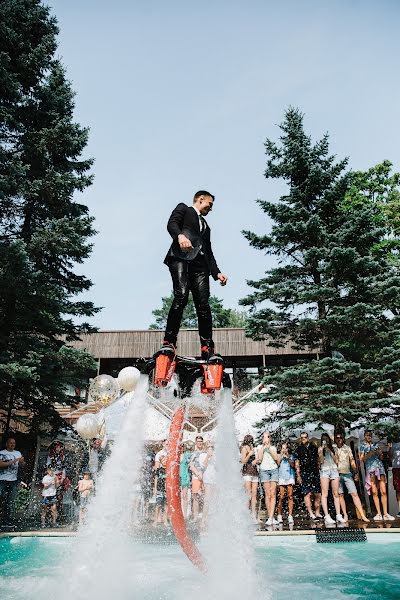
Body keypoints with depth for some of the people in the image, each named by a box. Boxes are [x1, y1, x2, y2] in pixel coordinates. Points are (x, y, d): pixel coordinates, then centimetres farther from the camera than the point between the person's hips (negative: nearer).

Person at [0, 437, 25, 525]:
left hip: (13, 480, 4)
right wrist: (13, 461, -18)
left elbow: (21, 465, 9)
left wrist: (22, 461, -14)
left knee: (10, 502, 5)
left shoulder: (18, 453, 12)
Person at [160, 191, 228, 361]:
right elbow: (172, 223, -1)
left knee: (203, 304, -9)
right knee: (181, 296, -25)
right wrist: (180, 235, -24)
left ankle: (207, 349, -12)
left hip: (200, 263, 6)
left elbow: (209, 252, 29)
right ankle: (169, 342, -23)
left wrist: (217, 272, 12)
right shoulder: (183, 208, 21)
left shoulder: (205, 225, 37)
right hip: (181, 257, -5)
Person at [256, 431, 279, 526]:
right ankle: (271, 517, -3)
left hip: (274, 469, 1)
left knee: (273, 494, -8)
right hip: (264, 470, -1)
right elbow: (259, 460, -2)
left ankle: (270, 517, -10)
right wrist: (263, 448, -3)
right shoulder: (259, 447, 10)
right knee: (268, 494, -7)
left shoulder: (273, 447, 15)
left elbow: (276, 458, -1)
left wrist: (269, 448, -4)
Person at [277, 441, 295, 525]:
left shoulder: (291, 456, 15)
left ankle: (290, 516, -7)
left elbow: (293, 465, 3)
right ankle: (279, 515, 2)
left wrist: (288, 457, -7)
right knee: (281, 497, -7)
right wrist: (281, 455, -2)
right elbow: (277, 464, -2)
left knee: (290, 496, -6)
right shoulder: (279, 455, 13)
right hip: (281, 476, -1)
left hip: (290, 476, 1)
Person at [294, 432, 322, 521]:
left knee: (318, 494, 1)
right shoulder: (298, 450, 6)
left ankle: (317, 513, 11)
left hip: (315, 473, 3)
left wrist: (319, 472, 9)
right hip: (305, 474, -3)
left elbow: (318, 461, 16)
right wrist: (298, 476, -2)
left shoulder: (313, 447, 13)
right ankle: (311, 514, -7)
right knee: (307, 493, -10)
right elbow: (297, 464, 5)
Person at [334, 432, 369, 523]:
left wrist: (356, 473, 7)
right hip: (337, 474, -1)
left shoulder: (347, 448, 10)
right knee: (340, 495, 0)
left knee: (354, 494, -6)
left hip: (347, 474, 1)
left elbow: (352, 461, 12)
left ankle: (363, 515, -8)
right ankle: (345, 515, 7)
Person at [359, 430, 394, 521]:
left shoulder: (375, 445, 19)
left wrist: (380, 453, -2)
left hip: (380, 466, 3)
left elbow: (381, 458, 19)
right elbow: (362, 459, 3)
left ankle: (385, 514, -4)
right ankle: (379, 513, -2)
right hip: (370, 468, -2)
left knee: (383, 491, -5)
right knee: (374, 492, -5)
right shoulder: (362, 446, 10)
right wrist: (369, 454, -13)